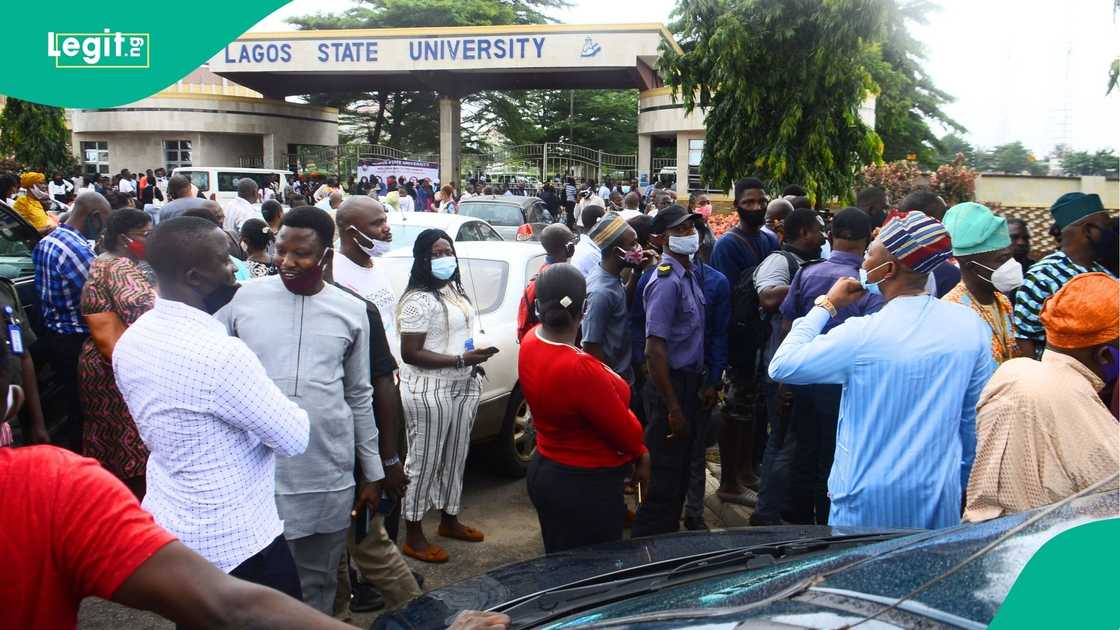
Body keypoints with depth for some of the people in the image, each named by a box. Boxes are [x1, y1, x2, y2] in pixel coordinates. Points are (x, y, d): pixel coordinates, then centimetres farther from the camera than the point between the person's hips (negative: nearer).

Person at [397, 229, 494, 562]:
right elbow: (410, 353, -20)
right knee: (424, 462, 0)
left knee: (455, 457, 18)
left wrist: (477, 354, 8)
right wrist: (460, 360, -24)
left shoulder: (456, 290, 11)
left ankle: (449, 520, 34)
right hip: (429, 391, -9)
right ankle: (413, 537, 11)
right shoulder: (418, 300, -16)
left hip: (463, 387, 9)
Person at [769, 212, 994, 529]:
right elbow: (975, 418, 3)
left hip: (871, 501, -4)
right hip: (940, 496, 4)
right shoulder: (971, 326, -6)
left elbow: (781, 367, -10)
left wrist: (826, 306, -2)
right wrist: (961, 482, 17)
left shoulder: (862, 335, -20)